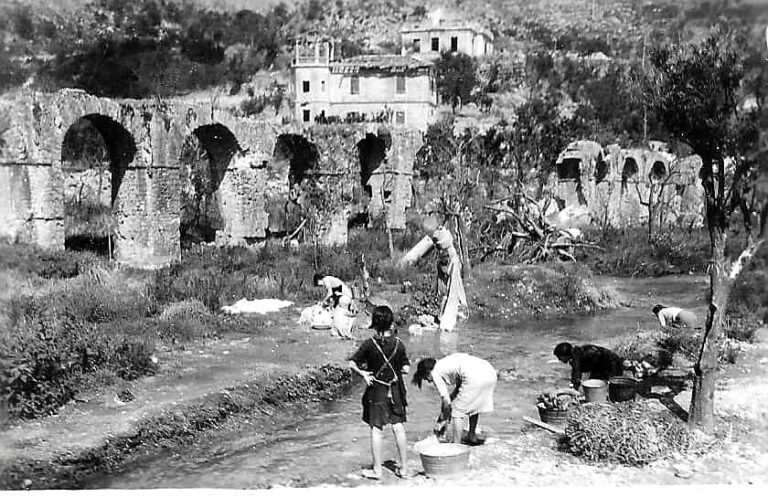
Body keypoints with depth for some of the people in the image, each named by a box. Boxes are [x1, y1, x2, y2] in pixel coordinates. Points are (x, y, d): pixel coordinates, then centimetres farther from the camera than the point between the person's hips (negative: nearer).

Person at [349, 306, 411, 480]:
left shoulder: (370, 344, -12)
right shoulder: (399, 344, -6)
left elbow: (352, 363, -14)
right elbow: (406, 369, -4)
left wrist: (363, 373, -2)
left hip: (376, 390, -2)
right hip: (395, 390, 3)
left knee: (376, 429, 5)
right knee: (398, 427, 9)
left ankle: (377, 470, 9)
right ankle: (403, 467, 15)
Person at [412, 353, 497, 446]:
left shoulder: (435, 373, 8)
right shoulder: (444, 363, 30)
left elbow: (446, 401, 6)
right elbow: (459, 387, 32)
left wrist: (442, 420, 22)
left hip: (474, 378, -9)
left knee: (457, 411, 7)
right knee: (473, 405, 31)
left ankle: (457, 445, 10)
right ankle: (472, 436, 41)